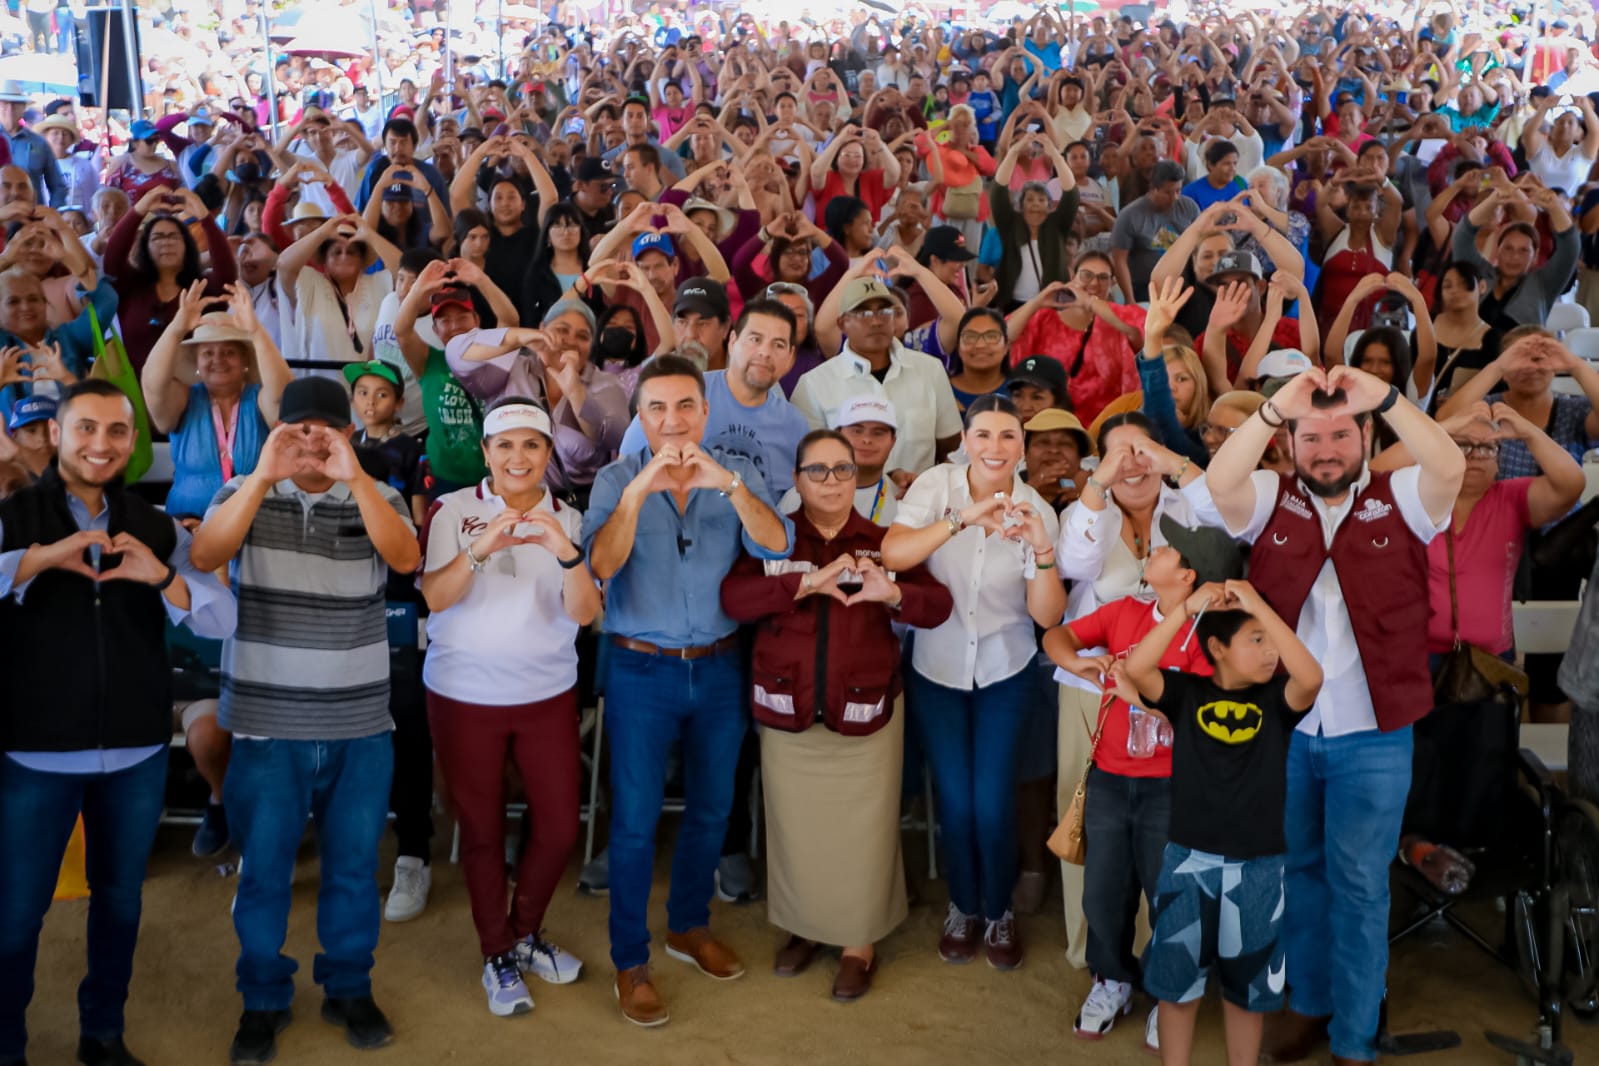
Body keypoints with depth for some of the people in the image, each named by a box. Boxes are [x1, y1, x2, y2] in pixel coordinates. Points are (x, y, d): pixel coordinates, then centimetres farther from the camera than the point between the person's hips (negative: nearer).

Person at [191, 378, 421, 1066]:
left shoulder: (377, 499, 3)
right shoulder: (245, 494, 2)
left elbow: (405, 557, -17)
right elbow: (205, 556, -16)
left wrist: (355, 477, -29)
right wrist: (263, 477, -27)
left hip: (360, 725, 1)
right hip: (266, 724, -1)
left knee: (354, 865, 13)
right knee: (262, 868, 9)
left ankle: (349, 988, 31)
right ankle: (264, 1000, 27)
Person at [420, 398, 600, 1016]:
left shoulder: (567, 519, 2)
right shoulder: (452, 511, -4)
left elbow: (585, 613, -10)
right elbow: (435, 596, -15)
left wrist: (567, 553, -28)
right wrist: (479, 549, -31)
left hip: (548, 696, 2)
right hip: (464, 697, -2)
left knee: (560, 828, 6)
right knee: (482, 831, 9)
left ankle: (526, 934, 31)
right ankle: (497, 955, 26)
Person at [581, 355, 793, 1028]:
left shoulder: (735, 476, -1)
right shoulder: (618, 479, -6)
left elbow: (777, 548, -17)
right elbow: (600, 564, -20)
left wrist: (728, 485, -33)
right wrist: (639, 490, -34)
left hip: (718, 668, 3)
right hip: (641, 670, -3)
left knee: (712, 808, 16)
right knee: (635, 819, 1)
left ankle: (689, 926, 37)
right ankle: (630, 961, 15)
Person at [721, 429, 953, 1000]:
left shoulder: (884, 542, 2)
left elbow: (938, 606, -5)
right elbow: (733, 598, -14)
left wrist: (891, 593, -27)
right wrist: (808, 583, -25)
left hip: (865, 714, 0)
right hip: (787, 712, 1)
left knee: (861, 831, 4)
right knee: (796, 827, 12)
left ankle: (859, 943, 20)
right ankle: (803, 927, 32)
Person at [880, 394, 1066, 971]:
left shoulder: (1037, 511, -10)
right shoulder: (937, 484, -12)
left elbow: (1047, 615, -14)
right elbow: (892, 554, -27)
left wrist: (1043, 549, -29)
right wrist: (963, 518, -37)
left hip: (1003, 672, 0)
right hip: (936, 666, 0)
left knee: (993, 804, -2)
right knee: (955, 800, 4)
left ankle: (997, 911, 24)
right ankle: (963, 906, 30)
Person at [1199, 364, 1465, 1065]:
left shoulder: (1400, 500, -2)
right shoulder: (1270, 499, 0)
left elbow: (1450, 466, -22)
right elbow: (1218, 481, -19)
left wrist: (1385, 398, -30)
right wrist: (1276, 406, -30)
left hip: (1373, 738, -2)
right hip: (1281, 729, 2)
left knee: (1360, 885, 7)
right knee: (1298, 870, 17)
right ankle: (1309, 1001, 36)